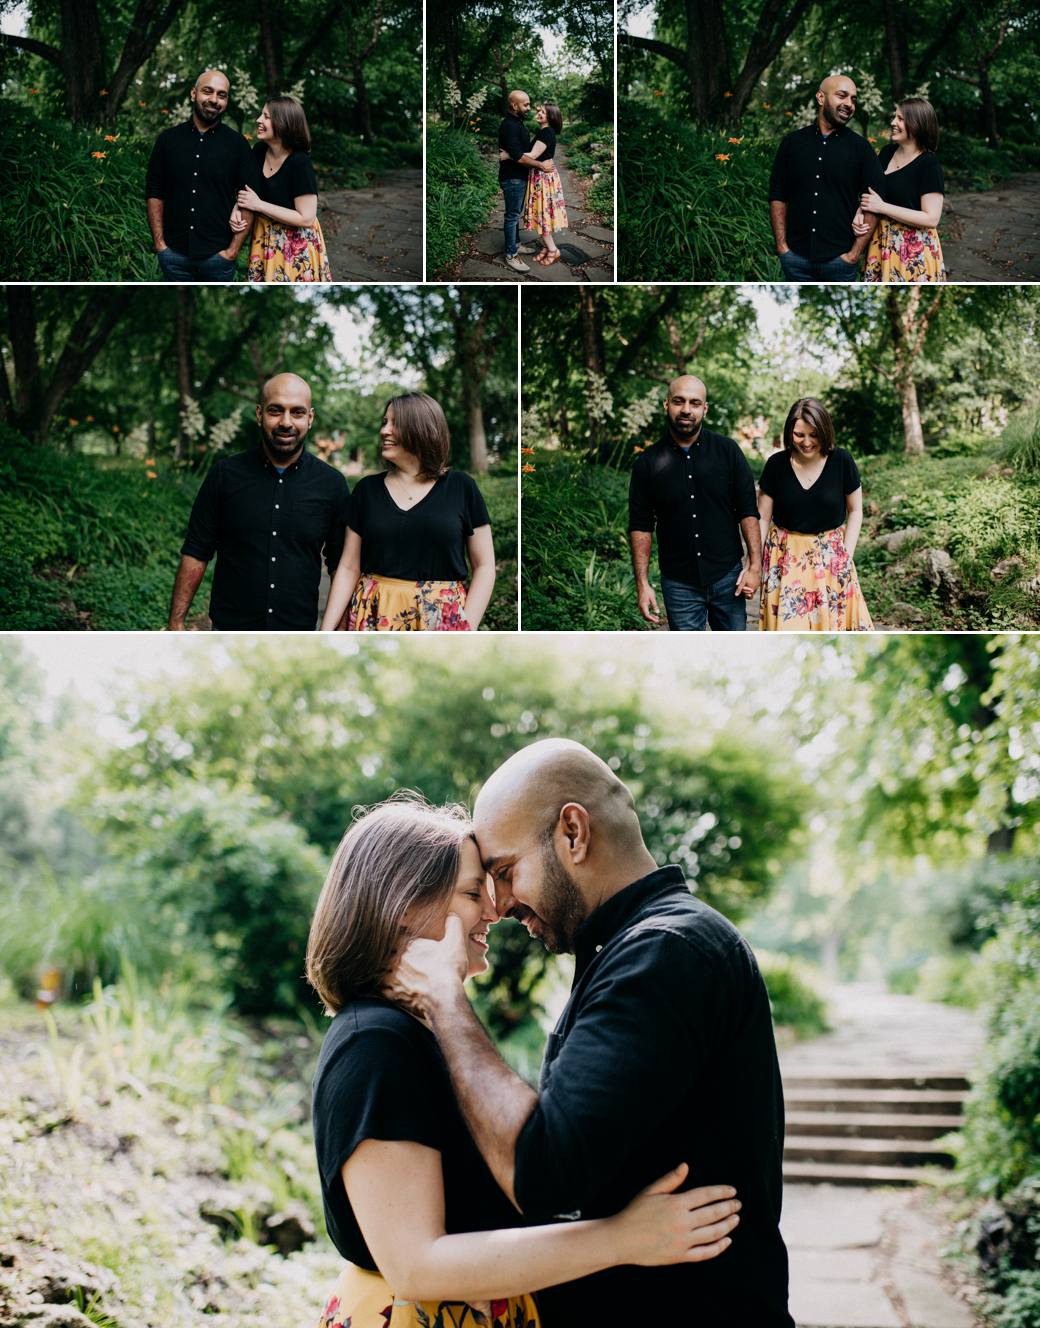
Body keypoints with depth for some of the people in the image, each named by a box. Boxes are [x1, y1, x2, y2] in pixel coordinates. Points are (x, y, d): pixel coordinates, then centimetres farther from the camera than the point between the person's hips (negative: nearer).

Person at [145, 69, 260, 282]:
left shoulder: (237, 144, 1)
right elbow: (154, 194, 8)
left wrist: (234, 249, -7)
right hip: (174, 254, 1)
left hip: (218, 254, -1)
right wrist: (159, 243, 0)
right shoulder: (168, 139, 6)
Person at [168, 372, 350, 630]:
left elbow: (341, 567, 6)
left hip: (299, 637, 1)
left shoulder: (332, 484, 0)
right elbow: (195, 554, 2)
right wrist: (176, 624, -4)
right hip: (231, 629, -1)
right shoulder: (225, 474, -1)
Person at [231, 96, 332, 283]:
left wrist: (259, 205, -21)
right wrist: (237, 209, -10)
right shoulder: (259, 150, -2)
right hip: (264, 240, 6)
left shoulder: (300, 164, -22)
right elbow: (246, 188, 13)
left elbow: (306, 218, -23)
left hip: (295, 245, -6)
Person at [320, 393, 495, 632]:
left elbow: (484, 566, 1)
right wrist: (326, 630, -6)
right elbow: (349, 567, 4)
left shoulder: (461, 487, 0)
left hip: (442, 619, -2)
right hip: (375, 618, 2)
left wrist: (467, 629, -10)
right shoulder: (367, 489, 5)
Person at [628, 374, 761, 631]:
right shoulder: (648, 462, -1)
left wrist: (754, 565, -7)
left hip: (727, 577, 0)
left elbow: (748, 511, 0)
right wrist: (642, 584, -4)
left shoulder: (727, 451, -1)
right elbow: (640, 526, 1)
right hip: (679, 584, 0)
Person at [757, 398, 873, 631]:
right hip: (787, 559, 0)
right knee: (787, 624, -2)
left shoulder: (842, 461, -6)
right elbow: (762, 517, 0)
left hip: (831, 558, 0)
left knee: (834, 622, 0)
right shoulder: (776, 464, -4)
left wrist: (846, 556, -3)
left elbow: (855, 511, 4)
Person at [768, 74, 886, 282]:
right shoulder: (792, 142, 7)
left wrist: (855, 253, -7)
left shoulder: (860, 147, 2)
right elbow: (778, 197, 8)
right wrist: (781, 246, 0)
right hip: (796, 256, 1)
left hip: (840, 257, -1)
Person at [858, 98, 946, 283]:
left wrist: (882, 207, -18)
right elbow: (868, 191, 18)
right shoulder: (887, 152, 7)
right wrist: (860, 212, -6)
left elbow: (931, 218, -18)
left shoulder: (929, 164, -12)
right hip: (882, 244, 6)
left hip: (914, 249, -6)